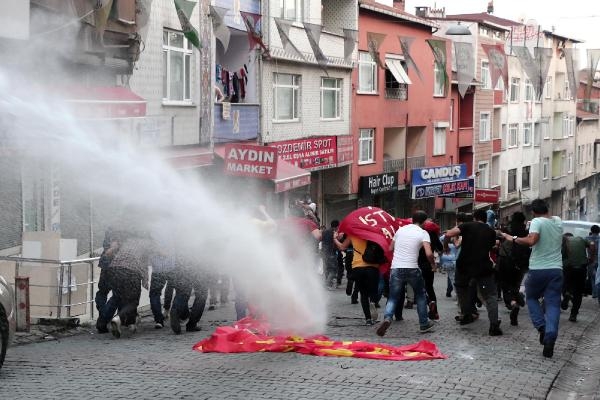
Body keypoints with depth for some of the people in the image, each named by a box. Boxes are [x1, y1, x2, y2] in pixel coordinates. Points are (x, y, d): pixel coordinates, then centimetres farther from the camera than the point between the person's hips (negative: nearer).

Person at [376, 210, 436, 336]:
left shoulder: (401, 229, 11)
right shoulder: (423, 233, -2)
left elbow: (390, 248, 19)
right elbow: (429, 254, -14)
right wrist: (433, 264, 5)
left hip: (396, 268, 3)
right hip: (412, 268, -2)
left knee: (393, 297, 8)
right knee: (420, 295, 20)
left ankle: (387, 318, -19)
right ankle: (424, 324, 25)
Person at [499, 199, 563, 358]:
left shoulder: (537, 222, -9)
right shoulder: (558, 221, 9)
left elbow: (531, 240, -27)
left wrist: (513, 239, -16)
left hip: (538, 269, -3)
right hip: (556, 269, 3)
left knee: (531, 297, 20)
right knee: (553, 304, 1)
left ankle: (542, 327, 2)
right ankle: (550, 337, -15)